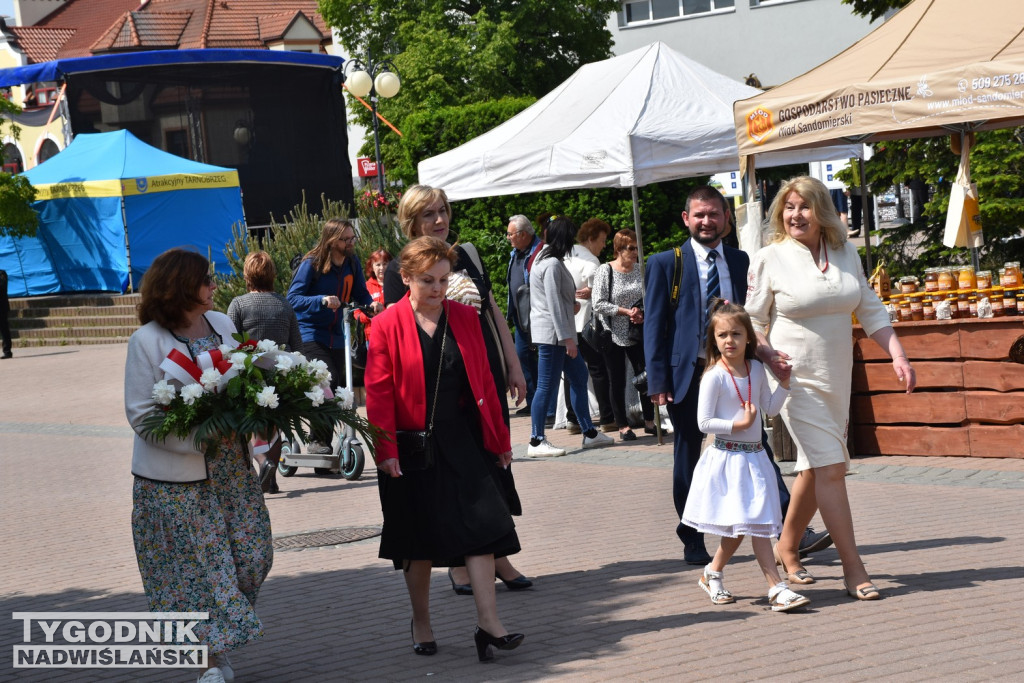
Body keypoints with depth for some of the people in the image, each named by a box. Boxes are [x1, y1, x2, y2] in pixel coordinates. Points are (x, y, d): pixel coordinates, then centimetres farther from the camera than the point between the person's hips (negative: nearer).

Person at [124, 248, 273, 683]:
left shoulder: (221, 324, 4)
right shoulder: (148, 341, -12)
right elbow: (140, 415, -13)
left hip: (230, 468, 6)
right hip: (176, 478, -5)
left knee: (251, 555, 6)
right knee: (198, 565, 0)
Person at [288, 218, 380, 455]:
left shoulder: (352, 263, 1)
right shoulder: (311, 264, -15)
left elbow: (360, 293, 10)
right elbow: (292, 298, -19)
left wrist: (371, 303, -12)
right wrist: (322, 300, -34)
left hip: (336, 336, 6)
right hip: (310, 334, -6)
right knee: (329, 381, -23)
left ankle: (324, 443, 21)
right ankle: (317, 441, -11)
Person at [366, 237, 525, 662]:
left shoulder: (465, 318, 5)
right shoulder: (388, 325, -5)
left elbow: (483, 381, 9)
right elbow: (378, 392, -8)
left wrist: (499, 438, 10)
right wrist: (386, 450, -15)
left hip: (462, 441, 2)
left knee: (481, 523, -8)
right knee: (419, 539, 7)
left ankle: (488, 623, -8)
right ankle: (421, 625, 21)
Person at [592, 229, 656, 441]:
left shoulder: (640, 271, 5)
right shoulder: (605, 271, -8)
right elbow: (599, 305, -13)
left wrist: (643, 314, -11)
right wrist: (626, 312, -17)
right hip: (614, 334, -3)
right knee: (617, 382, 5)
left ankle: (649, 421, 18)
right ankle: (623, 426, 14)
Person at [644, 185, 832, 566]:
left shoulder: (740, 262, 10)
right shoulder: (665, 263, 1)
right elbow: (654, 324, -2)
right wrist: (658, 381, -8)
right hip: (687, 374, -2)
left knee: (757, 447, -5)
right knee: (687, 459, 6)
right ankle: (693, 543, 17)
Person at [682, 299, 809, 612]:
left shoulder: (757, 370, 6)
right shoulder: (714, 376, -11)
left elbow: (770, 409, 14)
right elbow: (704, 422, -11)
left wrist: (784, 383, 3)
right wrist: (738, 425, -20)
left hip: (754, 456, 6)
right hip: (727, 456, -6)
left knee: (745, 526, 7)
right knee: (753, 524, -7)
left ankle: (712, 574, 24)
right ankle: (777, 588, -4)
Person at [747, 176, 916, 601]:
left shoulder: (846, 253, 5)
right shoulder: (770, 260, -6)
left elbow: (870, 311, 10)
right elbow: (752, 322, 0)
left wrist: (898, 356, 0)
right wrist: (766, 354, -18)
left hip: (838, 378, 5)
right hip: (797, 378, -5)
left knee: (815, 469, 12)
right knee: (829, 468, -10)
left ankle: (787, 547, 31)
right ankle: (853, 569, -6)